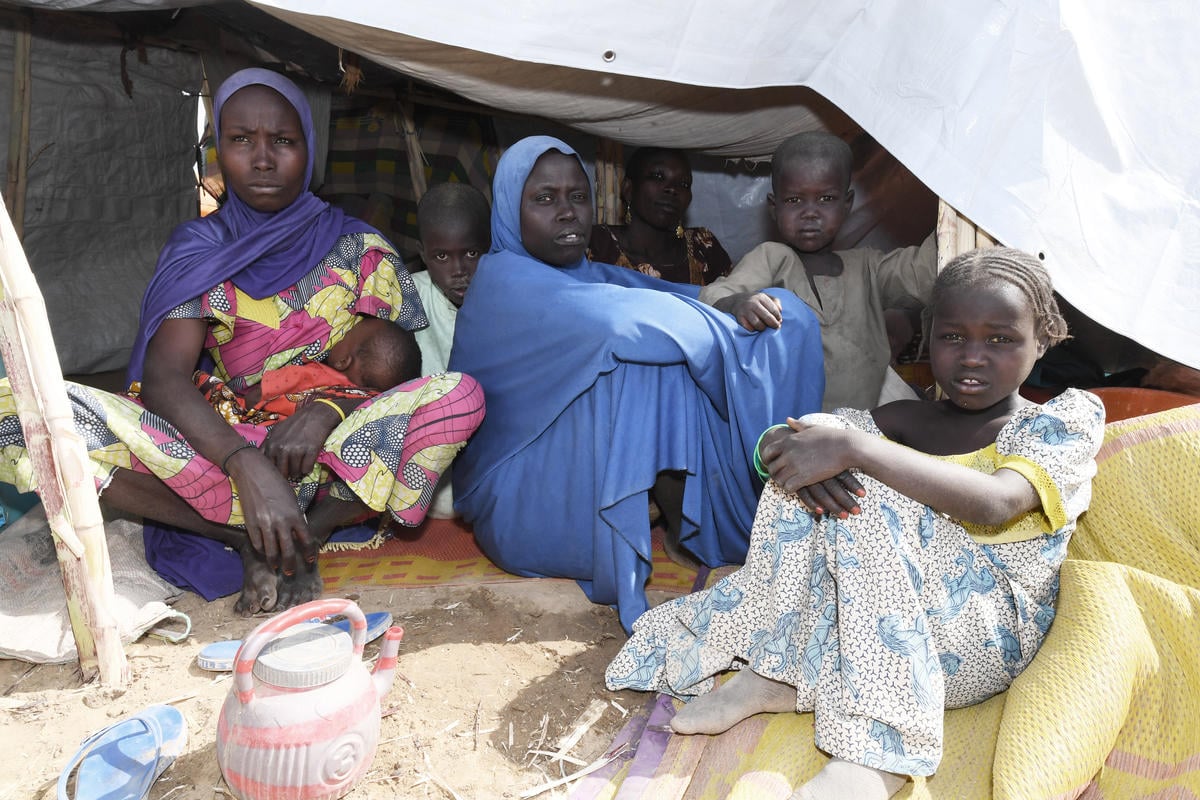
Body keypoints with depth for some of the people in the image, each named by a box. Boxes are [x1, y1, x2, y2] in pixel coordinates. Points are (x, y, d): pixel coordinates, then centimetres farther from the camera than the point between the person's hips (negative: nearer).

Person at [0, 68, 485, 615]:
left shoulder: (361, 250, 5)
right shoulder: (199, 249, 5)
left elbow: (397, 377, 1)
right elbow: (162, 380, -10)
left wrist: (327, 412, -23)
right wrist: (245, 465, -30)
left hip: (338, 455, 0)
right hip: (222, 450, 1)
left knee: (460, 394, -29)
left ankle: (313, 530, -17)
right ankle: (251, 536, -19)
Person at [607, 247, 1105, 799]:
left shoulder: (1067, 419, 0)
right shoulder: (901, 418, 11)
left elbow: (995, 504, -22)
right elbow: (775, 445, -1)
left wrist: (852, 447, -30)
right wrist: (793, 441, -26)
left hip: (983, 636, -4)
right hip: (882, 624, 4)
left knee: (857, 462, -26)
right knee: (813, 466, -13)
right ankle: (777, 667, -15)